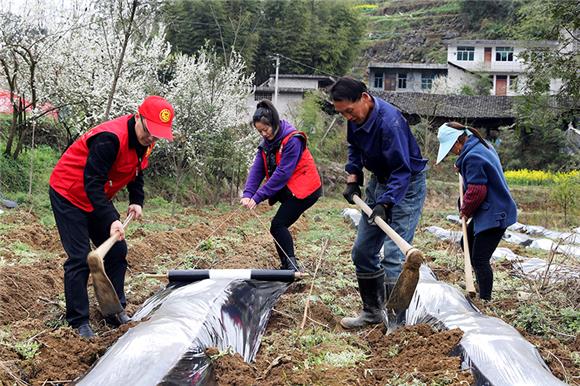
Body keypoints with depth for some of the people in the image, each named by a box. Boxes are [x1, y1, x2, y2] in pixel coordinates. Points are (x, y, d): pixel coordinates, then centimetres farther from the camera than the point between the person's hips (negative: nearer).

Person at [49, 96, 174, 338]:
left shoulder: (145, 140, -5)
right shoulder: (110, 138, -32)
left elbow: (136, 172, 12)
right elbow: (92, 182, -33)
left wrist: (136, 201, -2)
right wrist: (111, 220, -37)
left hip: (97, 197, 9)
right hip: (69, 194, -9)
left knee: (117, 250, 6)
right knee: (80, 258, -10)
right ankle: (78, 322, -1)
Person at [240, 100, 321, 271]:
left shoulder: (292, 140, -20)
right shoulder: (266, 143, 5)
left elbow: (282, 173, -24)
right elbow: (257, 170, -3)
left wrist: (258, 197, -25)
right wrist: (247, 194, -20)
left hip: (305, 190, -8)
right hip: (288, 190, 8)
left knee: (278, 225, -15)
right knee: (280, 225, 6)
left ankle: (291, 265, -14)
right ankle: (287, 265, 15)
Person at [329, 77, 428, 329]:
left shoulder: (389, 122, -31)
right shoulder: (357, 118, -4)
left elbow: (402, 170, -30)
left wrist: (385, 204, -36)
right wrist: (352, 178, 4)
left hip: (405, 186, -9)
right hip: (378, 182, 9)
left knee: (393, 256, -15)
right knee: (362, 251, 11)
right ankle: (372, 311, 25)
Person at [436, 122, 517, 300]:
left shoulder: (473, 157, -23)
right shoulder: (483, 145, 9)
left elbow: (476, 191, -23)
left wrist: (466, 210, -7)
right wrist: (462, 168, 13)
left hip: (494, 215, -11)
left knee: (479, 259, -8)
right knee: (467, 244, 22)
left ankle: (485, 300, 0)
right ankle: (482, 287, 30)